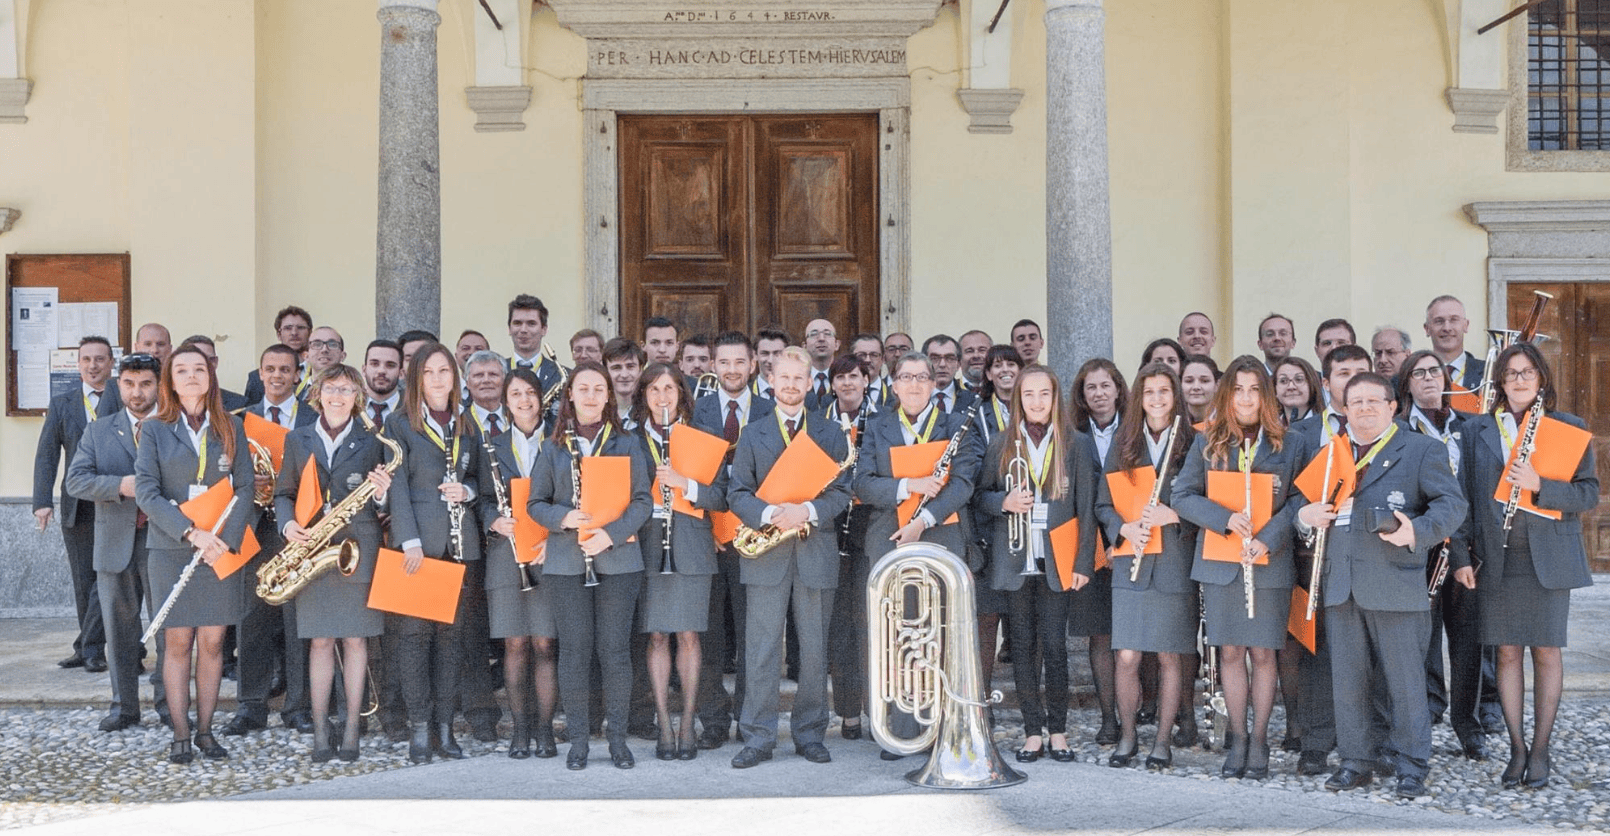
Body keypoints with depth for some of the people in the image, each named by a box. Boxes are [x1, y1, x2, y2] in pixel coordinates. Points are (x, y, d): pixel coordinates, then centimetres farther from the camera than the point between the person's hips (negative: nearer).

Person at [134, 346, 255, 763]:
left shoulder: (231, 427, 8)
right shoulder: (154, 430, 3)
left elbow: (244, 489, 3)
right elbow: (146, 492, -5)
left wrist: (225, 538, -11)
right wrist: (192, 532, -16)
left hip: (222, 548, 1)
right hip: (171, 550, -1)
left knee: (212, 642, 3)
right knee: (177, 642, 1)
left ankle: (205, 730, 13)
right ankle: (180, 736, 7)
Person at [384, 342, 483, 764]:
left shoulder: (467, 427, 15)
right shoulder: (400, 424, 3)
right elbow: (397, 487, -5)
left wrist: (467, 491, -3)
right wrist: (410, 540, -14)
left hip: (459, 543, 4)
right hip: (418, 542, -3)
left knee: (450, 632, 6)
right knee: (413, 632, -4)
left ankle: (444, 725, 12)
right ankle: (419, 726, 3)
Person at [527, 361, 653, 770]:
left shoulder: (627, 443, 7)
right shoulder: (553, 447, 10)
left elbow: (642, 499, 1)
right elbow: (535, 503, 10)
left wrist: (612, 533, -14)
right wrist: (563, 517, -11)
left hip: (617, 559, -1)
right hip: (566, 562, 1)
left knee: (615, 649, 0)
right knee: (574, 650, 2)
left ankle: (618, 738, 10)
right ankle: (577, 740, 11)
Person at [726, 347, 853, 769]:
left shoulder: (832, 435, 10)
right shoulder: (752, 436, 10)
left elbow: (842, 492, 4)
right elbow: (737, 493, 3)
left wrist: (808, 510, -15)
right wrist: (769, 513, -16)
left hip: (816, 554, 1)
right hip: (766, 557, 0)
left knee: (814, 650, 5)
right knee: (761, 650, -1)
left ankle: (810, 734, 15)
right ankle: (758, 737, 5)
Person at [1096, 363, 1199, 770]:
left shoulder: (1192, 444, 3)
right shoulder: (1124, 446, 10)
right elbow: (1103, 503, 11)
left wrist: (1174, 515, -16)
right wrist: (1124, 527, -8)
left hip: (1176, 565, -1)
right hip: (1131, 565, 2)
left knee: (1169, 657, 3)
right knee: (1127, 657, -2)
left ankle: (1162, 742, 15)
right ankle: (1127, 737, 14)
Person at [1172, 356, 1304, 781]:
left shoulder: (1287, 444, 2)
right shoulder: (1208, 442, 5)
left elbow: (1298, 501, -1)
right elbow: (1182, 496, 1)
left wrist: (1268, 538, -15)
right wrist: (1226, 519, -14)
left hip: (1270, 565, -1)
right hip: (1220, 564, 1)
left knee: (1262, 653, 2)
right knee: (1230, 652, 6)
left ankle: (1259, 741, 14)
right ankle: (1237, 738, 17)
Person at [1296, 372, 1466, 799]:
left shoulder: (1421, 450, 4)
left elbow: (1452, 503, -5)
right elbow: (1300, 500, 24)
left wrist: (1418, 531, -23)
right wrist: (1305, 514, -1)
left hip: (1395, 586, -4)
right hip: (1340, 585, 5)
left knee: (1404, 679, 1)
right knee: (1347, 679, 9)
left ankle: (1410, 766, 12)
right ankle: (1356, 761, 20)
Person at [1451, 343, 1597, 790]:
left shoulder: (1568, 428, 5)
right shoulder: (1477, 430, 9)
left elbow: (1589, 492, 0)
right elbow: (1463, 496, 7)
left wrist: (1540, 485, -17)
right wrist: (1461, 555, 0)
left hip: (1548, 557, -1)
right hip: (1496, 560, 1)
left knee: (1546, 652, 2)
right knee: (1507, 653, 5)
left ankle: (1540, 749, 12)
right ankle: (1517, 749, 13)